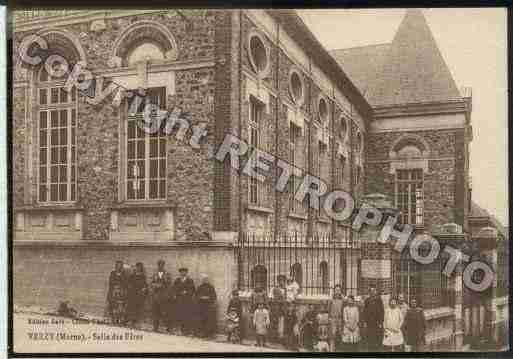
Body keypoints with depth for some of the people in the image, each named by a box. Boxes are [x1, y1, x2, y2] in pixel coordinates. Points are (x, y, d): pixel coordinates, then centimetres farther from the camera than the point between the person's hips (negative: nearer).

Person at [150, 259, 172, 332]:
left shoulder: (167, 274, 4)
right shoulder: (155, 274, 14)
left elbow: (169, 284, 0)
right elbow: (152, 283, 10)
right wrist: (157, 285, -10)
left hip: (164, 295, -3)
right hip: (155, 295, 3)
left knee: (164, 311, -8)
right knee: (155, 311, 1)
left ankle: (168, 327, -1)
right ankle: (155, 327, 9)